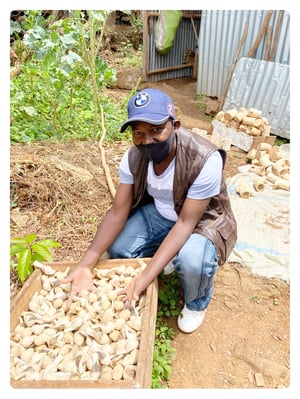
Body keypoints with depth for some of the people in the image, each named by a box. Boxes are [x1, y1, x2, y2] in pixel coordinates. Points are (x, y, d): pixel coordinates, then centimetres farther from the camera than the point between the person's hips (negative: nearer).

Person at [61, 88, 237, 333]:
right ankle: (166, 258, 15)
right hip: (159, 212, 5)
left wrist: (145, 278, -40)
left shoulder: (205, 160, -33)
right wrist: (86, 265, -30)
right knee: (117, 247, -18)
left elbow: (186, 223, -32)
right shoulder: (134, 157, -18)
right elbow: (118, 212, -17)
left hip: (202, 219, -4)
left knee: (192, 262, -35)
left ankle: (196, 304, 4)